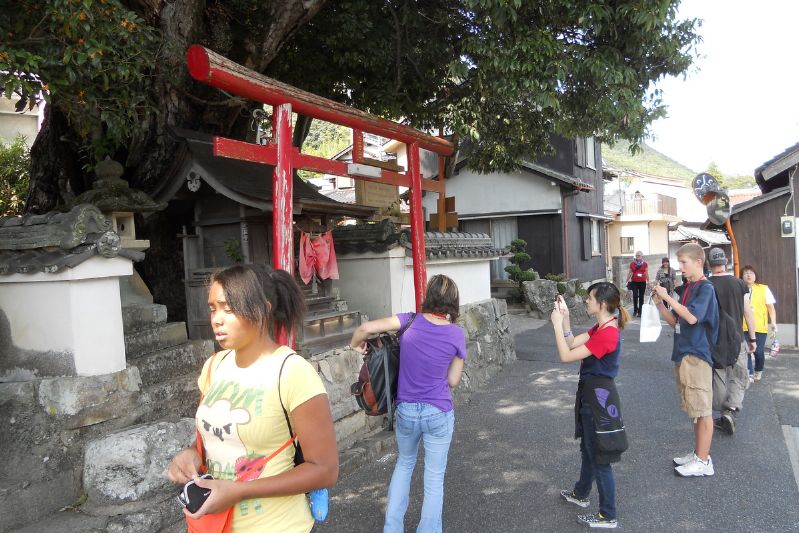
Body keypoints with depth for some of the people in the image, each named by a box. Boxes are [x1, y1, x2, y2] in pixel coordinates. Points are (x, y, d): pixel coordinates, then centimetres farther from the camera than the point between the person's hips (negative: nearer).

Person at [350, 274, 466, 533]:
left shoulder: (410, 321, -9)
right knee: (434, 478, 14)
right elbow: (453, 381, -3)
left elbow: (365, 328, -14)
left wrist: (355, 345, 5)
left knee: (404, 463, 26)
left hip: (406, 411, 2)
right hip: (439, 414, -2)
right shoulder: (456, 334, -10)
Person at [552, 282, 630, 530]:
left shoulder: (607, 335, -26)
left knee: (599, 457, 3)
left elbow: (566, 356, -25)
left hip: (598, 398, -10)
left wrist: (557, 323, -20)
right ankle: (581, 493, 46)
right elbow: (573, 343, 6)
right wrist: (565, 318, -3)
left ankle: (608, 516, 18)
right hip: (592, 394, 10)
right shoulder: (601, 328, 5)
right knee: (588, 448, 26)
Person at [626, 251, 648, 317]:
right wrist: (627, 281, 4)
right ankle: (635, 310, 9)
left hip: (642, 282, 0)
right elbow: (630, 273, 8)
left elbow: (646, 273, 7)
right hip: (634, 282, 0)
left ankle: (640, 311, 13)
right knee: (635, 296, -8)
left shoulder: (645, 264, 3)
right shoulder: (632, 263, 3)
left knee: (641, 297, 4)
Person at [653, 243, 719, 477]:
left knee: (702, 410, 0)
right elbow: (675, 322, 14)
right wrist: (659, 304, 1)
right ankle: (698, 454, 26)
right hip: (683, 355, 8)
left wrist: (667, 297, -19)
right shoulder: (684, 289, 12)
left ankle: (703, 462, 8)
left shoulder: (705, 288, -11)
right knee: (695, 410, 16)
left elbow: (692, 317, -23)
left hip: (697, 355, -8)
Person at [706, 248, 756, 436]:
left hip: (713, 341, 0)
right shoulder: (739, 283, -3)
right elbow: (748, 313, 0)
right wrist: (752, 338, 9)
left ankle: (723, 415, 17)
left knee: (718, 379, 11)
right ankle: (731, 411, -10)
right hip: (737, 339, 0)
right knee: (738, 378, 9)